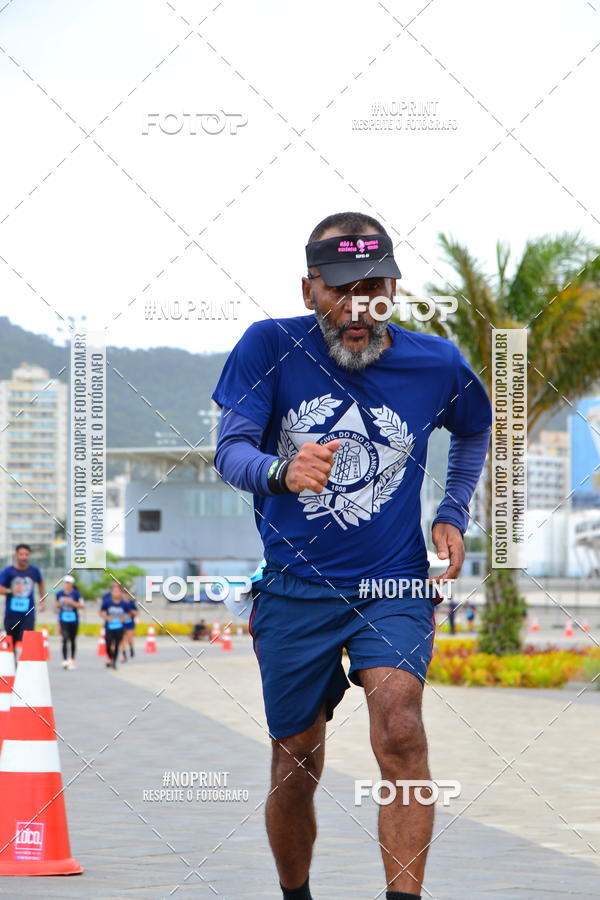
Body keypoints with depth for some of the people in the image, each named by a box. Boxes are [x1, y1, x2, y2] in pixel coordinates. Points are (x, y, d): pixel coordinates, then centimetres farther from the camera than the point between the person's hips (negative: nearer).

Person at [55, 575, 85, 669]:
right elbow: (57, 605, 17)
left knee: (72, 641, 10)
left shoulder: (76, 594, -5)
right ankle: (65, 660, -17)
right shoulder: (59, 594, 3)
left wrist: (71, 602, -18)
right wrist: (57, 605, -7)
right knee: (65, 639, -15)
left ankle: (72, 660, 23)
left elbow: (82, 606, -8)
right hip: (63, 620, 1)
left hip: (74, 620, 0)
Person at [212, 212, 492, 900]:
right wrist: (280, 471, -38)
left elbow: (474, 431, 21)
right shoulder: (270, 347, -7)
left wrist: (453, 515, 9)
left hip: (395, 584, 0)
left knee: (399, 729, -25)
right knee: (296, 772, 7)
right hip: (294, 589, 0)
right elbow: (228, 451, -16)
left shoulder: (438, 364, -2)